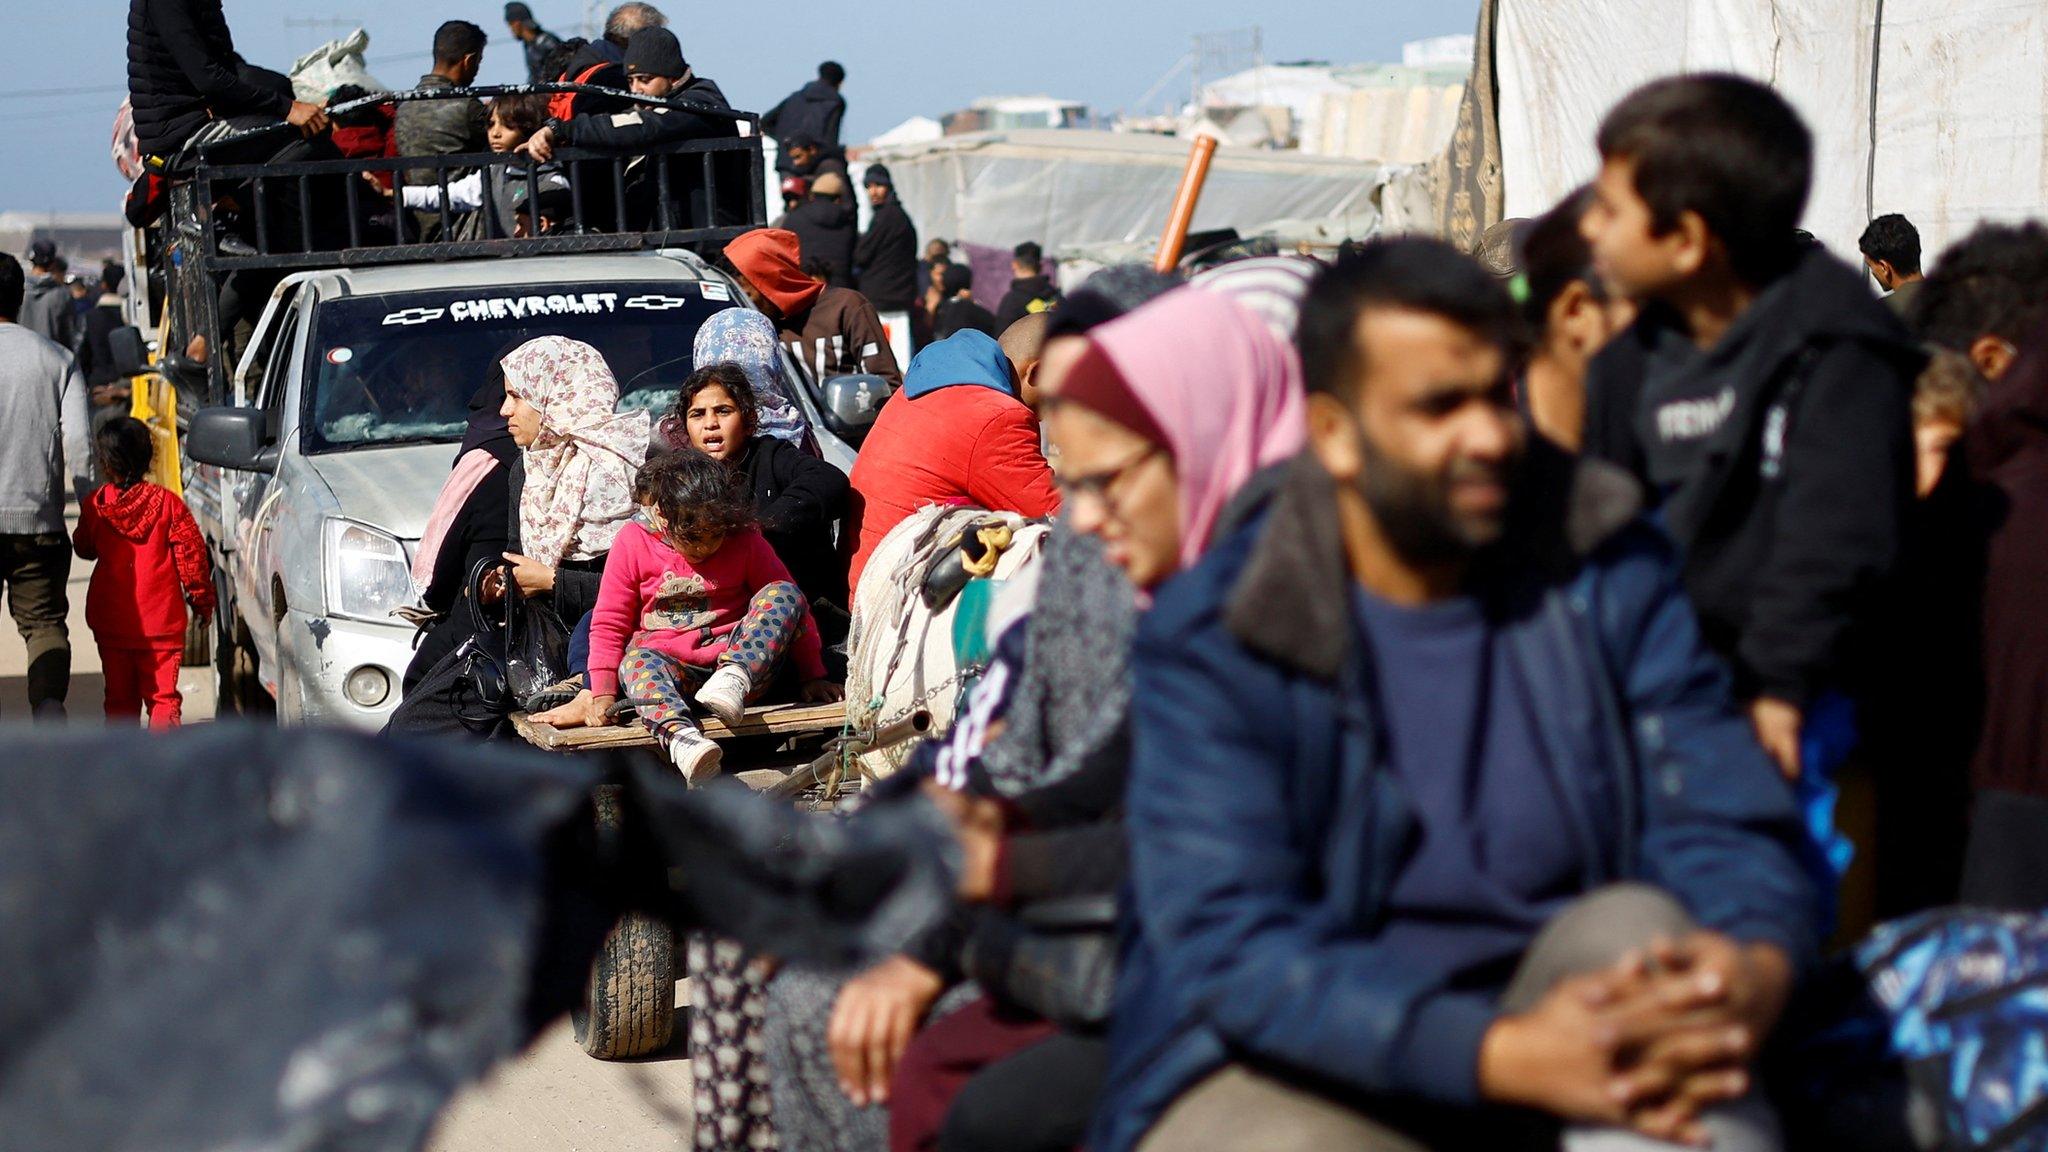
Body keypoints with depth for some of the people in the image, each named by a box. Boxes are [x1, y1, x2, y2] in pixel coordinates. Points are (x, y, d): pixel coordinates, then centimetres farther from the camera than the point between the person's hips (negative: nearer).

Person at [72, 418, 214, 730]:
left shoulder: (94, 505, -3)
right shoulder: (167, 502, -7)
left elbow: (84, 548, 14)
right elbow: (191, 554, -3)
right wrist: (202, 599, 8)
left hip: (110, 622, 2)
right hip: (161, 621, -2)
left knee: (119, 696, 11)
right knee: (163, 695, 1)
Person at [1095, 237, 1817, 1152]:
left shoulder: (1609, 571, 2)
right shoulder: (1210, 641, -9)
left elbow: (1727, 826, -4)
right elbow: (1230, 945, -20)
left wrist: (1757, 967, -31)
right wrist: (1508, 1056, -34)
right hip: (1305, 1068, -3)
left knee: (1633, 924, -27)